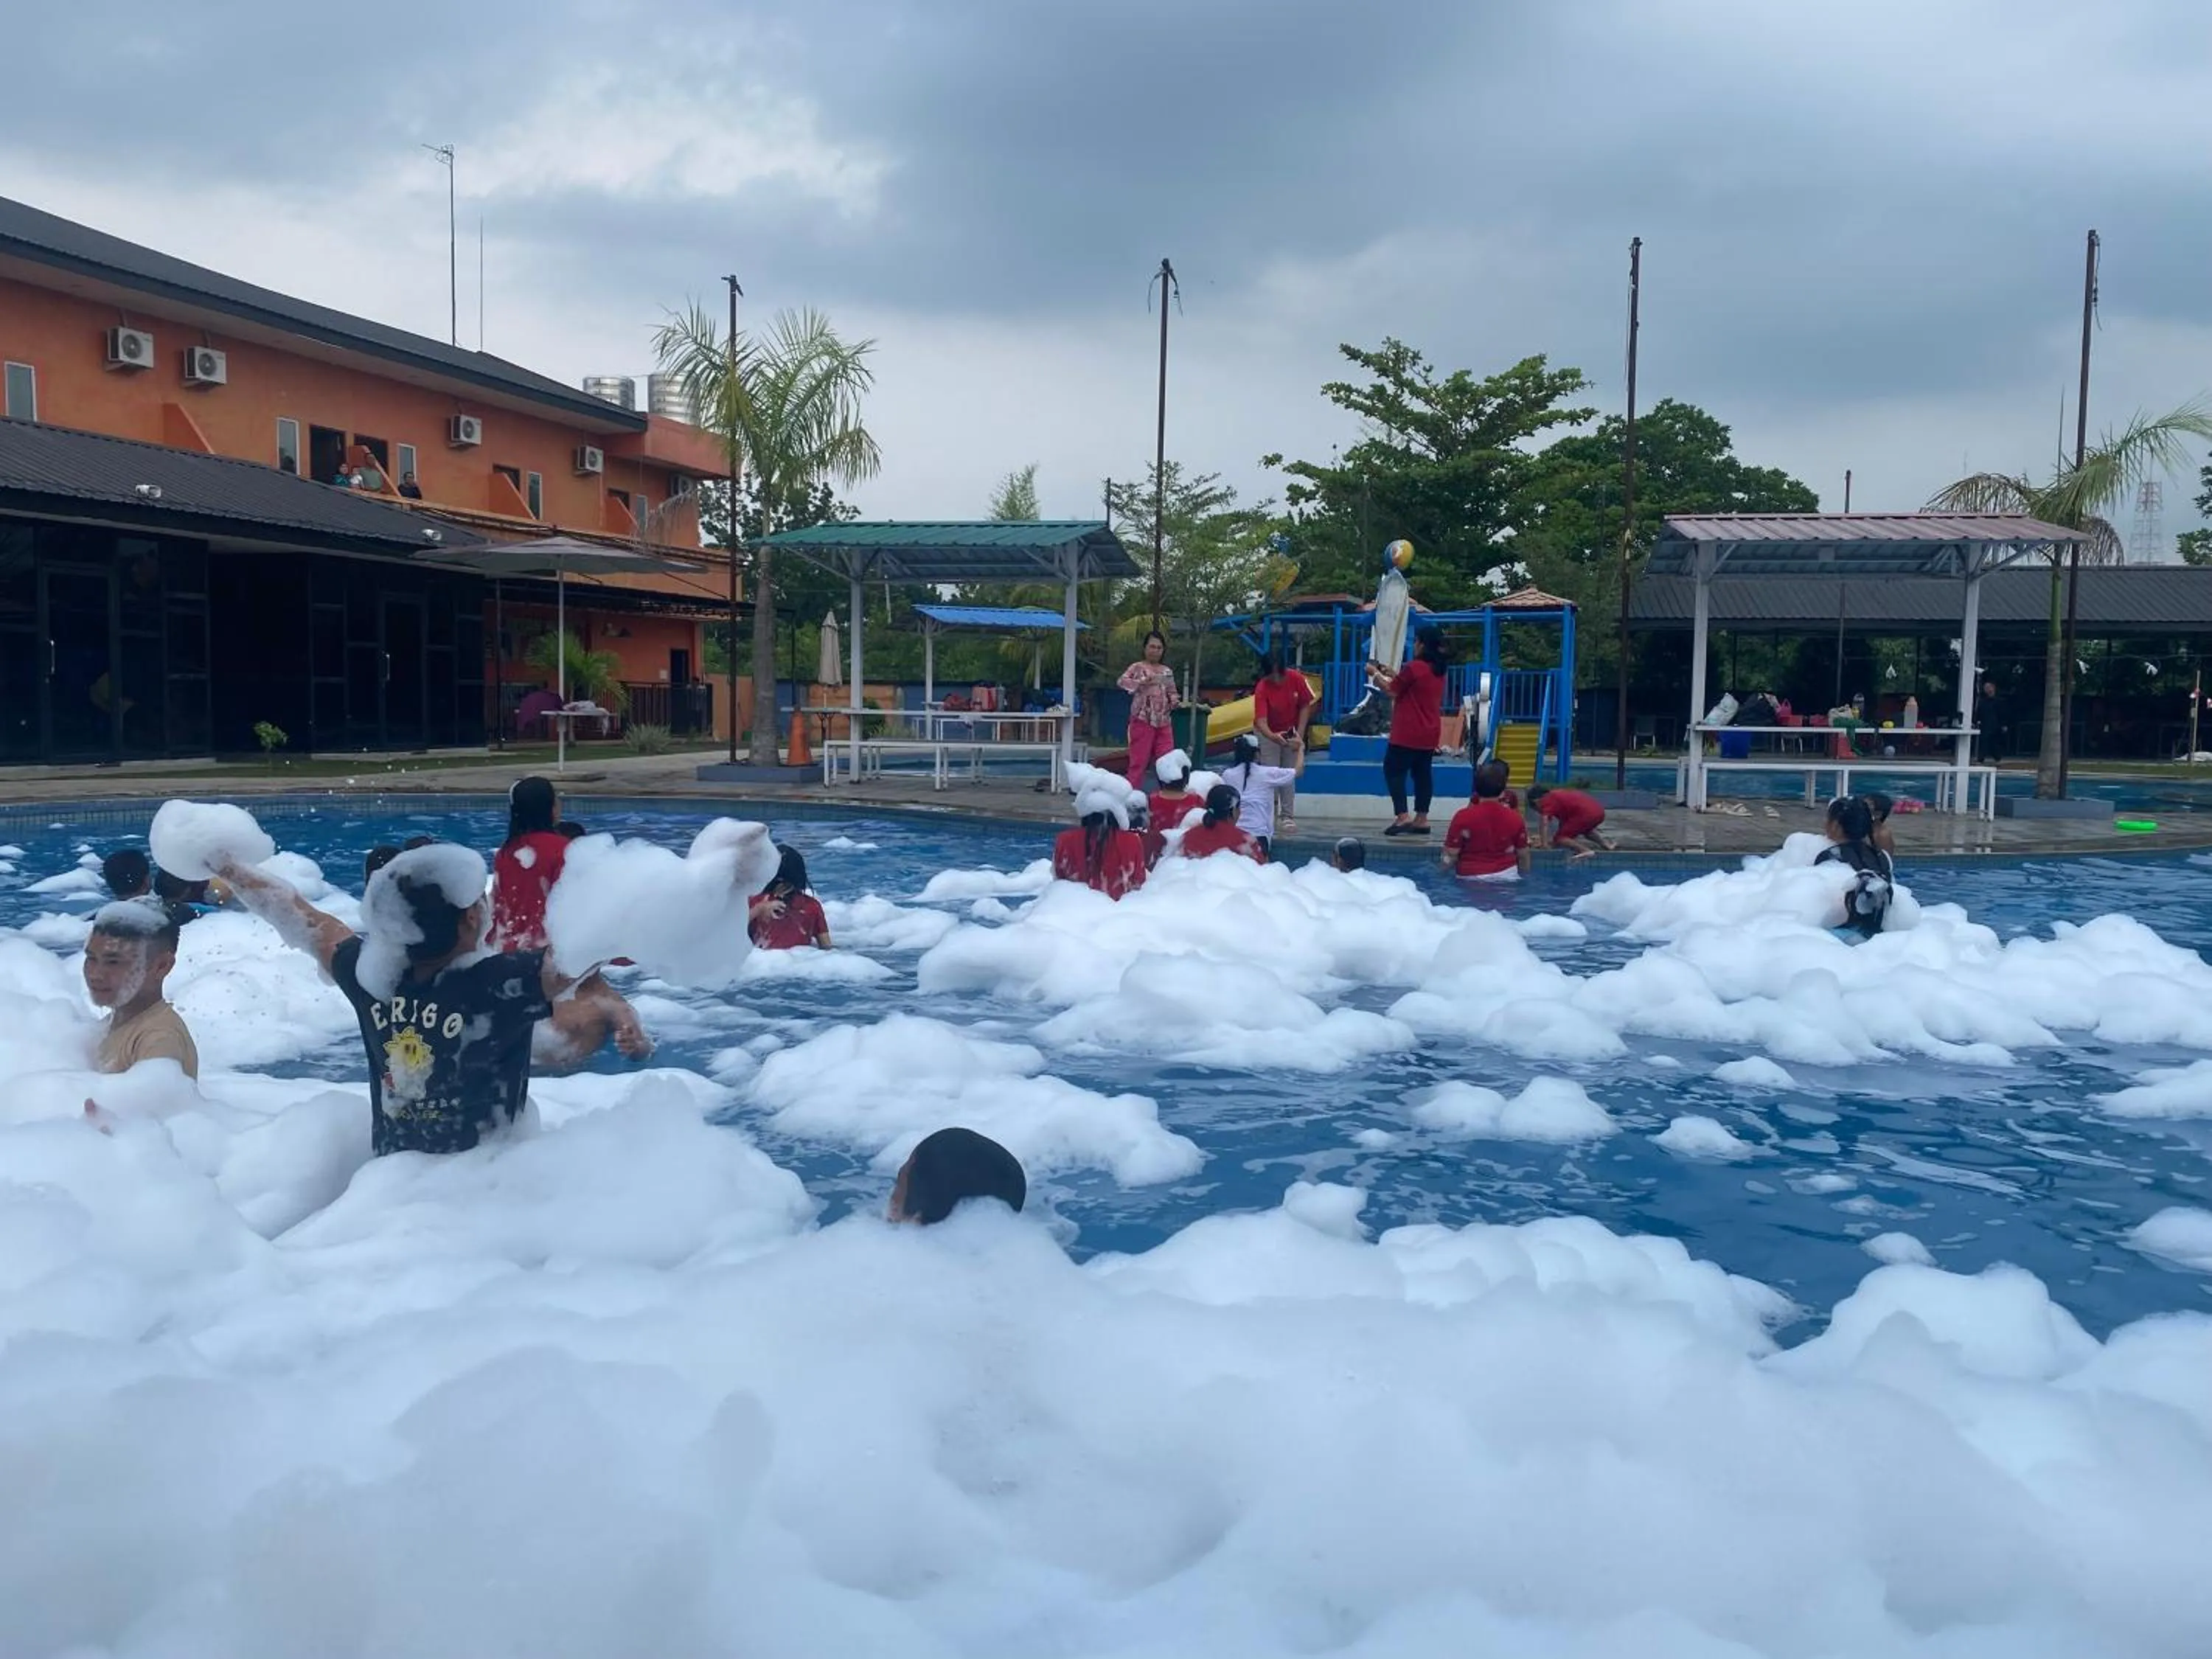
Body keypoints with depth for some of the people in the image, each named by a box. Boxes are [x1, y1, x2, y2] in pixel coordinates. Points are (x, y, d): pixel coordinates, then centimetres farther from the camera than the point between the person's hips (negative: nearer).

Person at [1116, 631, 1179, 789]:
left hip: (1164, 722, 5)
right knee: (1139, 761, -2)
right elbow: (1121, 681, -17)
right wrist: (1142, 682, -32)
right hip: (1143, 720, -5)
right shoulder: (1137, 668, -2)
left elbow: (1172, 692, 20)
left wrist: (1173, 699, -3)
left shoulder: (1168, 671, 13)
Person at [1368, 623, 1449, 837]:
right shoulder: (1438, 669, 9)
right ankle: (1421, 819, 11)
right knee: (1423, 773, 10)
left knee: (1393, 770, -1)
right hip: (1430, 733, 8)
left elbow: (1392, 691, -9)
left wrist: (1375, 674, 4)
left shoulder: (1414, 667, -17)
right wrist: (1392, 674, 21)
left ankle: (1402, 815, -11)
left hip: (1408, 733, -8)